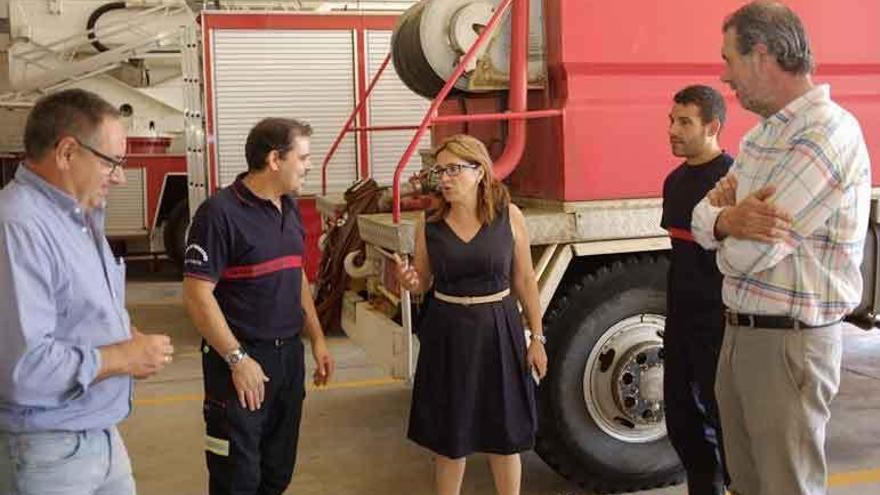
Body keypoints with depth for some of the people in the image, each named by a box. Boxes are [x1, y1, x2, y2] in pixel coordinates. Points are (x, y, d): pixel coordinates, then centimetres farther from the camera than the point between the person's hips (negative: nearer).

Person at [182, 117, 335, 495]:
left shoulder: (289, 208, 9)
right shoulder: (221, 212, -16)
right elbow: (196, 294, -18)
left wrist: (317, 340, 14)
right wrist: (238, 358, -20)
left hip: (289, 355, 7)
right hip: (241, 358, -7)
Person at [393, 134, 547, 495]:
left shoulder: (509, 217, -5)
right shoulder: (430, 227, -1)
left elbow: (524, 280, 1)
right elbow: (422, 284, 9)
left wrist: (536, 337, 1)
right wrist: (408, 282, -15)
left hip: (498, 331, -1)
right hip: (447, 334, 1)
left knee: (504, 432, 10)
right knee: (449, 433, 10)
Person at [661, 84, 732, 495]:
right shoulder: (676, 180, 11)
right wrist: (672, 313, 18)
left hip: (720, 320, -8)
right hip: (681, 318, 8)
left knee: (722, 415, 1)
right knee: (680, 414, 15)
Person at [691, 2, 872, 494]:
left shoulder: (828, 134, -20)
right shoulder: (763, 134, 11)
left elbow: (746, 254, -25)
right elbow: (705, 218, 7)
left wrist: (729, 219, -2)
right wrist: (728, 219, -16)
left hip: (789, 343, -9)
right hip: (740, 332, 9)